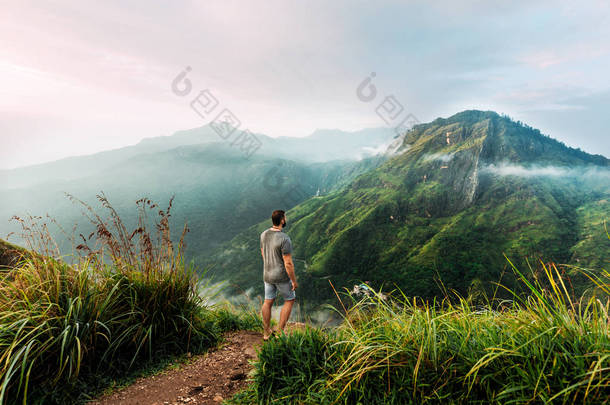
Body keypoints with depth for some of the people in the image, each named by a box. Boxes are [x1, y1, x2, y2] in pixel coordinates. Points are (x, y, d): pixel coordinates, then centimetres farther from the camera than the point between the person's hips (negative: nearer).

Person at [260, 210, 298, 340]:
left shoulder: (264, 234, -3)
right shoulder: (284, 239, -27)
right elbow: (288, 263, -24)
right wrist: (294, 281, -12)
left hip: (267, 274, 6)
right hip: (281, 276, -6)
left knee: (268, 302, 19)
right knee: (289, 300, 16)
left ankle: (266, 332, 31)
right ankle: (279, 332, 18)